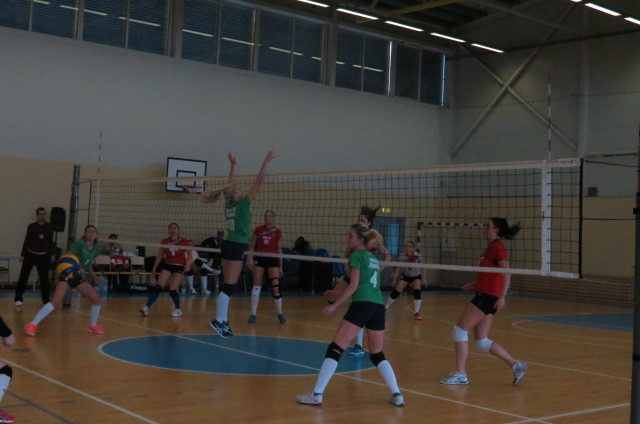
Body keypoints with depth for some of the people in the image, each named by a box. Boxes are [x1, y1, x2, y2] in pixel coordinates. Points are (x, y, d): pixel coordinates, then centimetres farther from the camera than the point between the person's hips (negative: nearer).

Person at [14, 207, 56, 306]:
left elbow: (51, 241, 7)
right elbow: (26, 241, -1)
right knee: (23, 276, -3)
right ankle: (18, 298, 5)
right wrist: (22, 254, -3)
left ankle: (46, 299, 9)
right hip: (30, 254, -1)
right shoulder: (31, 226, -5)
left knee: (44, 278, 0)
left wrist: (52, 254, 1)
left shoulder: (49, 227, 0)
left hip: (43, 256, 1)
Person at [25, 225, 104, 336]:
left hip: (79, 277, 7)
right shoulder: (80, 243, -13)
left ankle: (93, 326, 23)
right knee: (56, 301, -22)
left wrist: (93, 276, 14)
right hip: (67, 275, -7)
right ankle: (33, 325, -16)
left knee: (96, 299, 2)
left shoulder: (96, 248, 7)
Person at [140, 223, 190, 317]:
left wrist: (188, 263, -18)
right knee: (158, 286, -13)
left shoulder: (184, 241, -6)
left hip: (180, 267, -3)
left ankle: (178, 309, 12)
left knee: (173, 289, -12)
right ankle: (147, 308, -16)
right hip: (167, 266, 3)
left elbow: (190, 254, 0)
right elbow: (159, 256, 10)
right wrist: (154, 269, 11)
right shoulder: (165, 242, 2)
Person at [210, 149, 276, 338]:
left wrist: (232, 165, 28)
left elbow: (230, 185, 22)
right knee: (229, 286, -7)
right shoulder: (242, 204, -11)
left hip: (228, 245, 8)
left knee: (227, 285, 10)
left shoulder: (229, 204, 6)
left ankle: (223, 321, 12)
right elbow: (258, 183, -11)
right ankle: (218, 320, -7)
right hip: (236, 247, -8)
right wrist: (266, 162, -8)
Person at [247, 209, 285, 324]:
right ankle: (253, 314, 5)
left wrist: (280, 266, 5)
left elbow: (279, 249, 6)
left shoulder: (277, 232, 3)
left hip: (273, 260, 0)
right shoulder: (258, 229, 2)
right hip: (259, 259, 0)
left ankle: (280, 314, 4)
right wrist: (250, 258, -8)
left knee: (276, 286, -9)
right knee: (256, 286, -2)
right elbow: (252, 245, 6)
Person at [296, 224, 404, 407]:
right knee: (377, 354, 18)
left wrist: (334, 305, -6)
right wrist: (340, 294, 27)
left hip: (362, 305, -8)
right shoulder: (373, 258, 24)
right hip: (379, 306, 8)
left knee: (335, 348, -5)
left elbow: (353, 286, -7)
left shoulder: (356, 256, 1)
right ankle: (397, 395, 9)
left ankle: (316, 394, -7)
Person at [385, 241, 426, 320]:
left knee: (417, 292, -20)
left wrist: (423, 278, -12)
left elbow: (422, 267, -13)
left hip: (416, 276, -1)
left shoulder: (418, 256, -26)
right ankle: (385, 308, 13)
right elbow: (398, 268, -11)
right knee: (396, 292, -4)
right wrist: (394, 279, -11)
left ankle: (416, 313, -10)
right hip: (405, 276, 1)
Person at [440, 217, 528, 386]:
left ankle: (460, 374, 1)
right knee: (482, 341, 10)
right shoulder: (490, 247, 18)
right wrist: (475, 284, 16)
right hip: (484, 295, 10)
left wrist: (502, 296, -29)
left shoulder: (497, 247, -10)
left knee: (460, 330, -5)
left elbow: (506, 273, -20)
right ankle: (516, 365, 13)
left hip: (488, 297, -10)